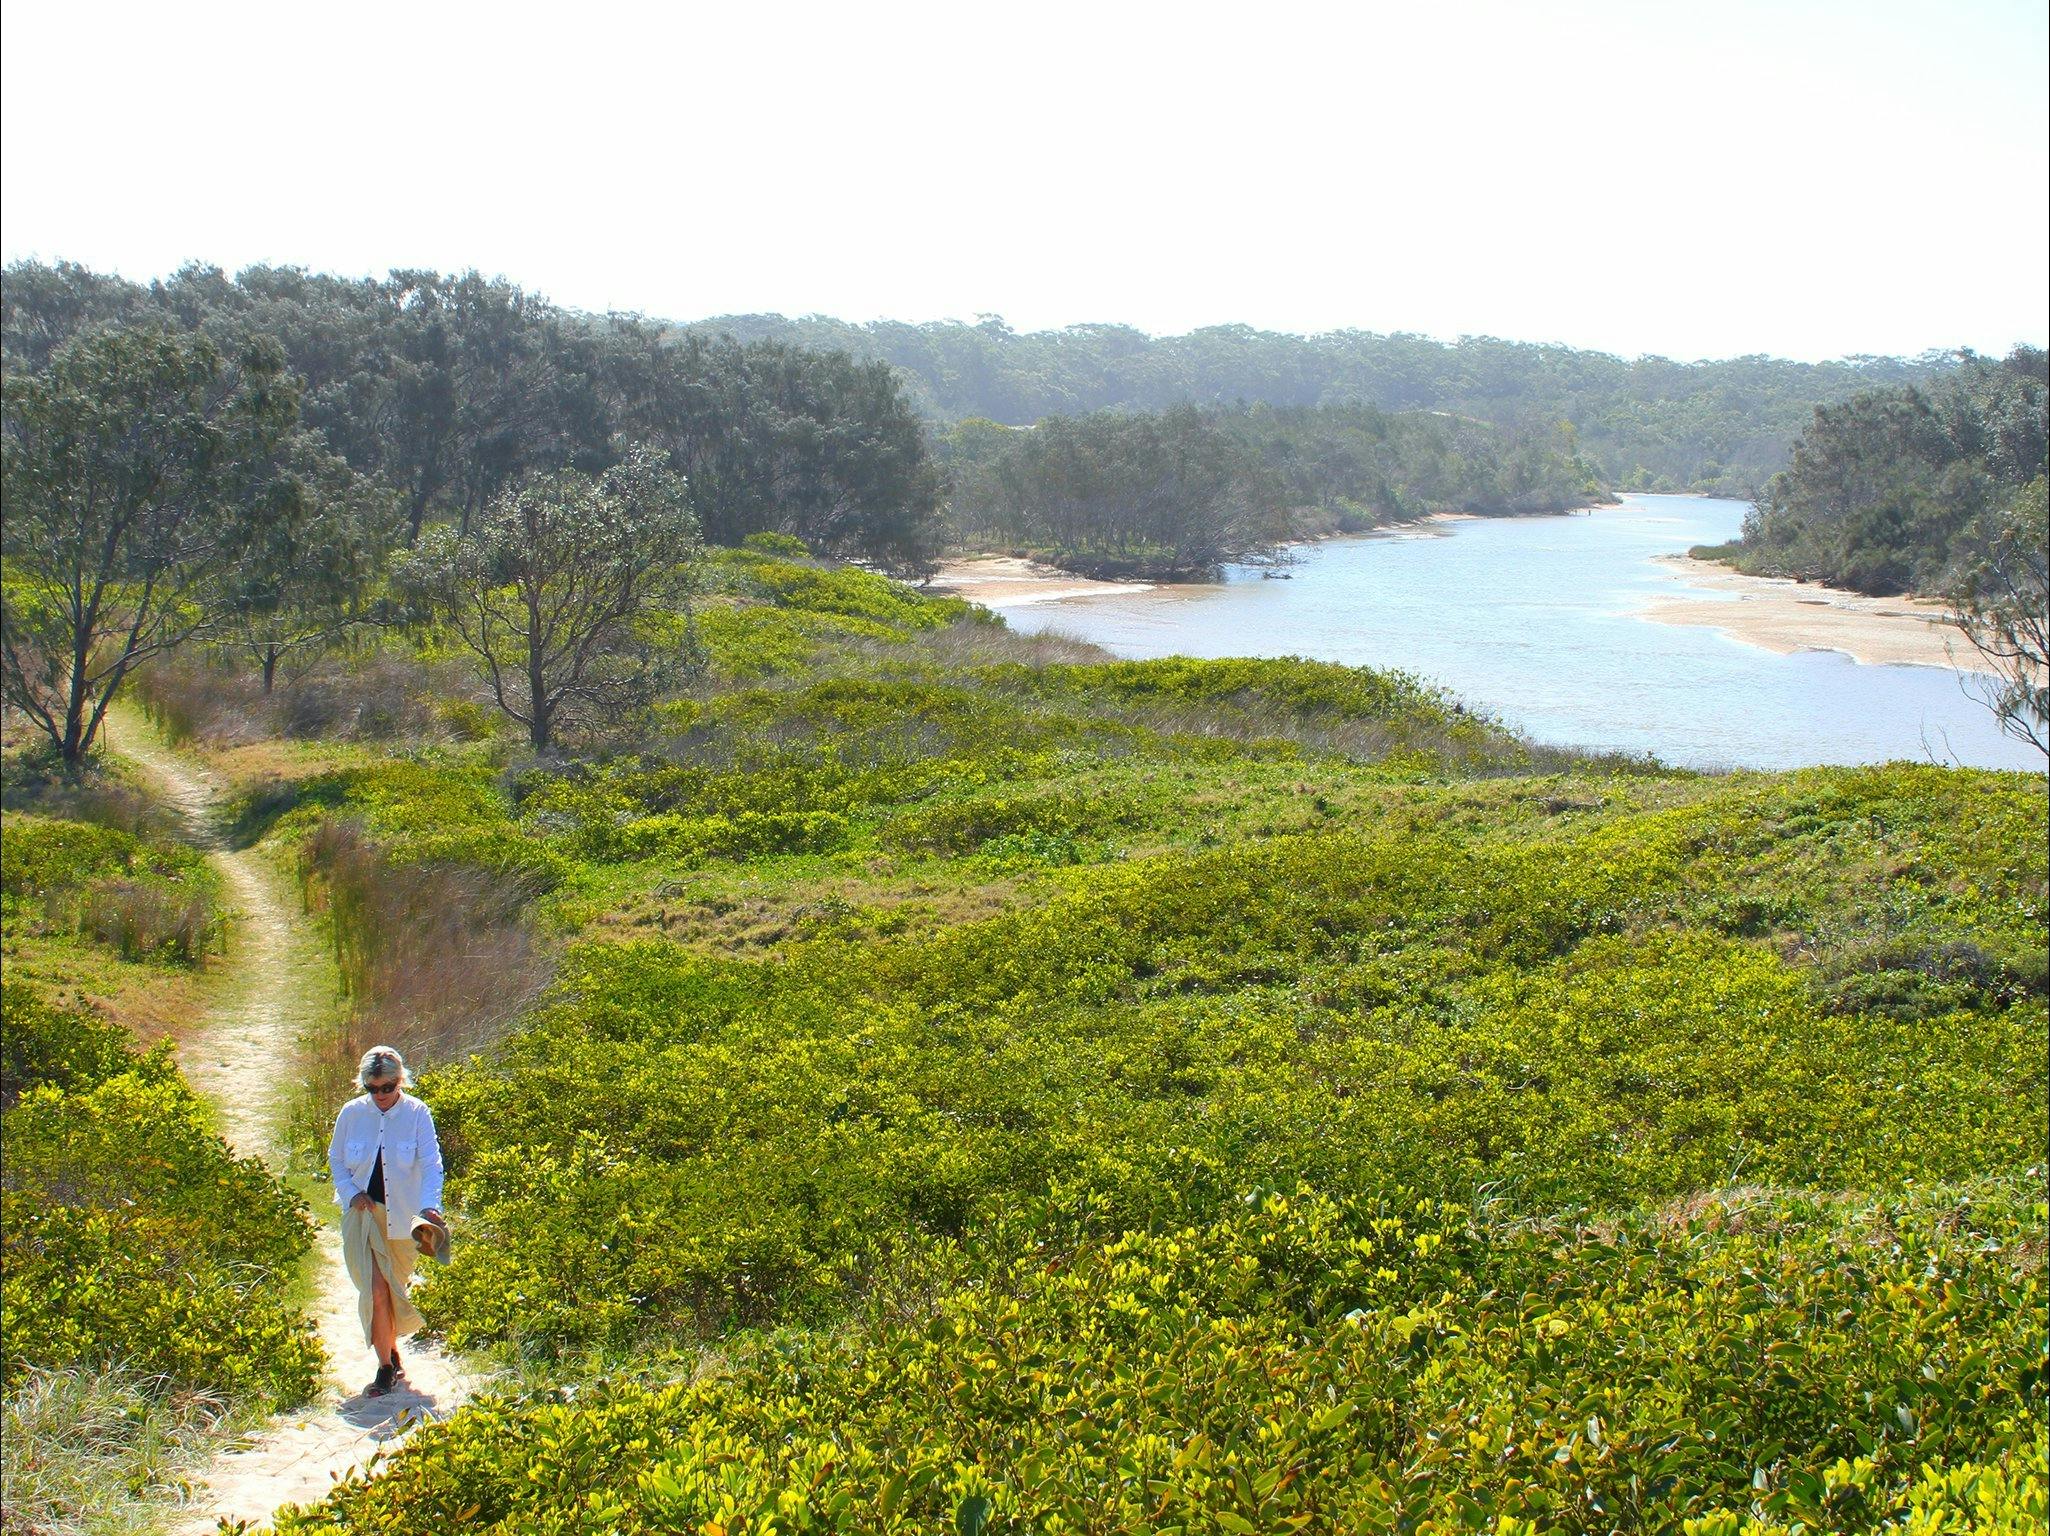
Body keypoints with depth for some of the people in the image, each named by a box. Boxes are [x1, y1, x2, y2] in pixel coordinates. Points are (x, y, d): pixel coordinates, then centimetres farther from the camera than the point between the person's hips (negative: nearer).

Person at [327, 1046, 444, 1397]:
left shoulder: (417, 1113, -7)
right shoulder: (351, 1113, -2)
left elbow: (430, 1164, -13)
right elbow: (335, 1159, 10)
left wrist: (429, 1205, -29)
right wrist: (351, 1193, -8)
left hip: (403, 1218, 0)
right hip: (363, 1215, 0)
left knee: (396, 1289, 12)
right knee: (376, 1292, -9)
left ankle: (390, 1348, 36)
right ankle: (386, 1367, -1)